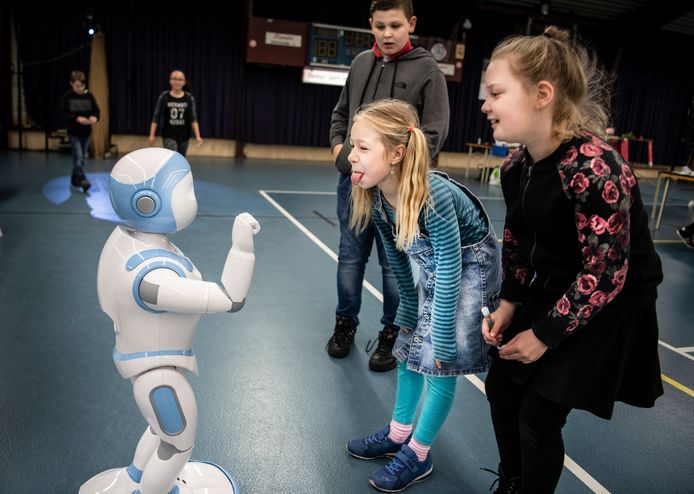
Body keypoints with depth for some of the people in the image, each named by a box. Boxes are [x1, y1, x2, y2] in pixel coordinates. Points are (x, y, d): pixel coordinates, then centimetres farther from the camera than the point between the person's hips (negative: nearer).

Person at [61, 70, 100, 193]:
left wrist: (95, 117, -22)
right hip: (74, 132, -4)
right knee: (78, 157, -12)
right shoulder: (67, 97, -6)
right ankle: (82, 180, -14)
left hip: (86, 132, 4)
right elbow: (65, 113, -10)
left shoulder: (89, 96, 2)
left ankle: (75, 179, 26)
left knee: (81, 158, 12)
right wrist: (77, 118, -26)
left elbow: (97, 110, 1)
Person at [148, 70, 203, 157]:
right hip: (169, 136, -2)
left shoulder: (189, 98, -3)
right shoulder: (164, 97, -6)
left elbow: (193, 119, -6)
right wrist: (151, 135, -7)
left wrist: (198, 136, -16)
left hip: (184, 136, 3)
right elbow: (156, 117, -3)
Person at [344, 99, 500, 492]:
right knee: (410, 346, 12)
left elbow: (450, 275, -29)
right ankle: (398, 435, 30)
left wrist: (442, 342, -21)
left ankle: (418, 455, 15)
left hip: (471, 264, -7)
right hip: (433, 264, 7)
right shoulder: (376, 195, -16)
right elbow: (398, 259, 0)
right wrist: (409, 309, 9)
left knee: (440, 362, -4)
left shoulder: (433, 197, -36)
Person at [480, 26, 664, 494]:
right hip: (551, 291, 8)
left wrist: (545, 335, -18)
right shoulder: (517, 166, -7)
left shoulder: (594, 168, -31)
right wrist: (509, 303, -1)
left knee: (539, 413, -3)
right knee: (501, 386, 13)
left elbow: (605, 274, -25)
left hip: (609, 308, -7)